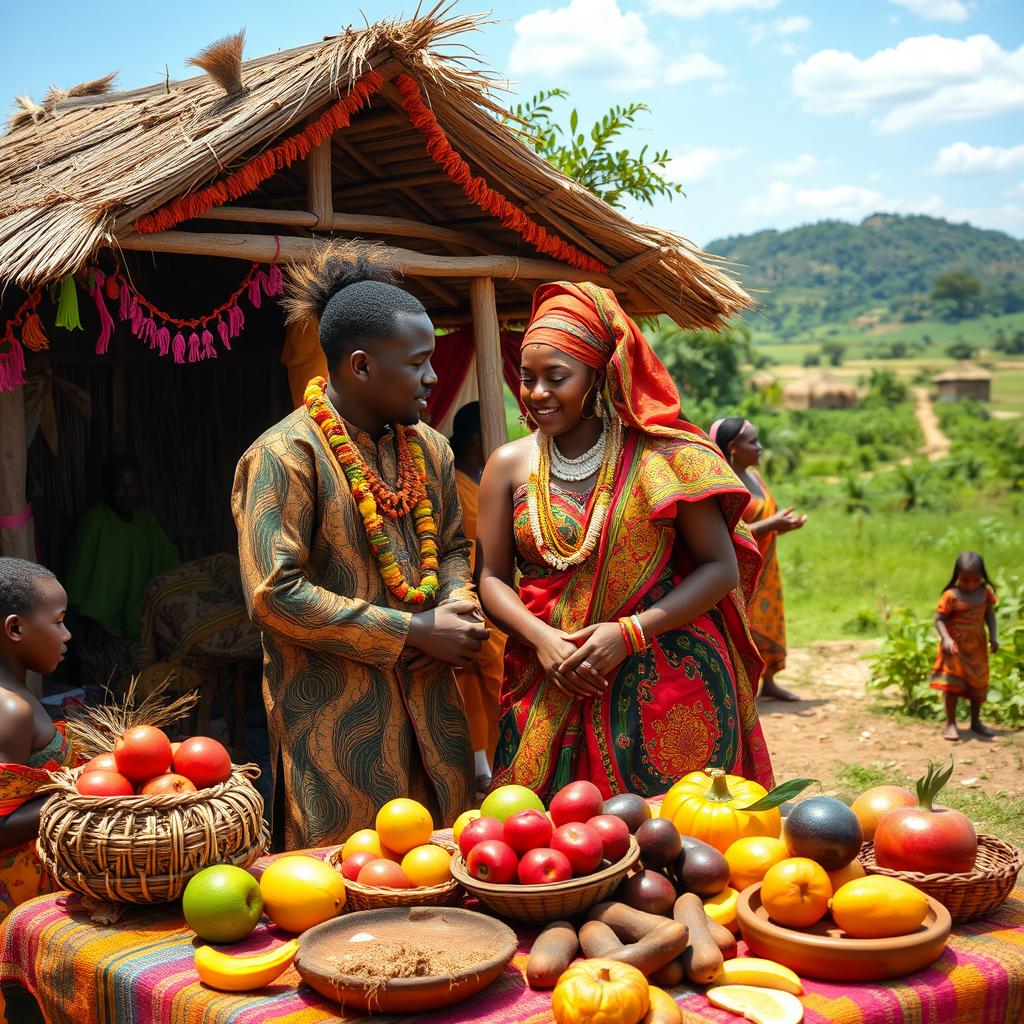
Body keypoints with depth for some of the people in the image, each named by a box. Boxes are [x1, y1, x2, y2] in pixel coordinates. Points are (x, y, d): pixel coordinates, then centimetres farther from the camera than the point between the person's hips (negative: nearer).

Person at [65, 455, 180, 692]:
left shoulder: (145, 519, 2)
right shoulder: (95, 520, -17)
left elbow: (168, 558, 9)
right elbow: (82, 574, -16)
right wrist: (90, 623, -16)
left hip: (137, 618, 6)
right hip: (104, 622, -6)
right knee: (110, 687, -5)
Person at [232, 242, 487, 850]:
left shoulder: (428, 449, 9)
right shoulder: (284, 456, -14)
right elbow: (276, 595, -19)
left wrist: (456, 605, -3)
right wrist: (415, 631, -17)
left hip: (430, 704, 7)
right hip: (335, 718, -6)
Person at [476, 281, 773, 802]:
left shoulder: (659, 455, -3)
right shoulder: (510, 465, 6)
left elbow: (721, 567, -3)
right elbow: (492, 578, 7)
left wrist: (629, 633, -14)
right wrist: (542, 638, -12)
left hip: (668, 684, -2)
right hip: (553, 696, 2)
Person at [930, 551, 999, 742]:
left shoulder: (986, 592, -4)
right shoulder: (951, 596, -17)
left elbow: (989, 614, 7)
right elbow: (939, 619, -15)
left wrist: (993, 636, -3)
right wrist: (946, 638, -28)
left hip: (977, 646, 5)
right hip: (955, 646, -5)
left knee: (978, 683, 14)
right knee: (952, 683, -6)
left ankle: (976, 721, 29)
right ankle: (950, 724, 2)